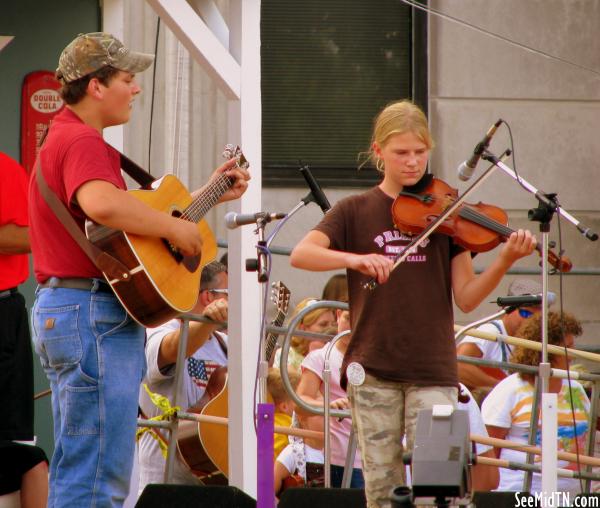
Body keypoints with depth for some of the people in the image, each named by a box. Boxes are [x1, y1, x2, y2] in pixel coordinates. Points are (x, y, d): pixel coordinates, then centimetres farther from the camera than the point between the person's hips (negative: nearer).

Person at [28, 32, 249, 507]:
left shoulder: (66, 138, 21)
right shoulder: (83, 142, -14)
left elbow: (129, 218, 25)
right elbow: (102, 204, -36)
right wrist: (175, 227, -22)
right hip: (93, 313, -11)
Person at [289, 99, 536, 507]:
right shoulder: (355, 212, 6)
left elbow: (466, 298, 1)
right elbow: (301, 255, -10)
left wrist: (506, 260, -16)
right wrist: (355, 259, -27)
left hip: (433, 369, -1)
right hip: (373, 367, 1)